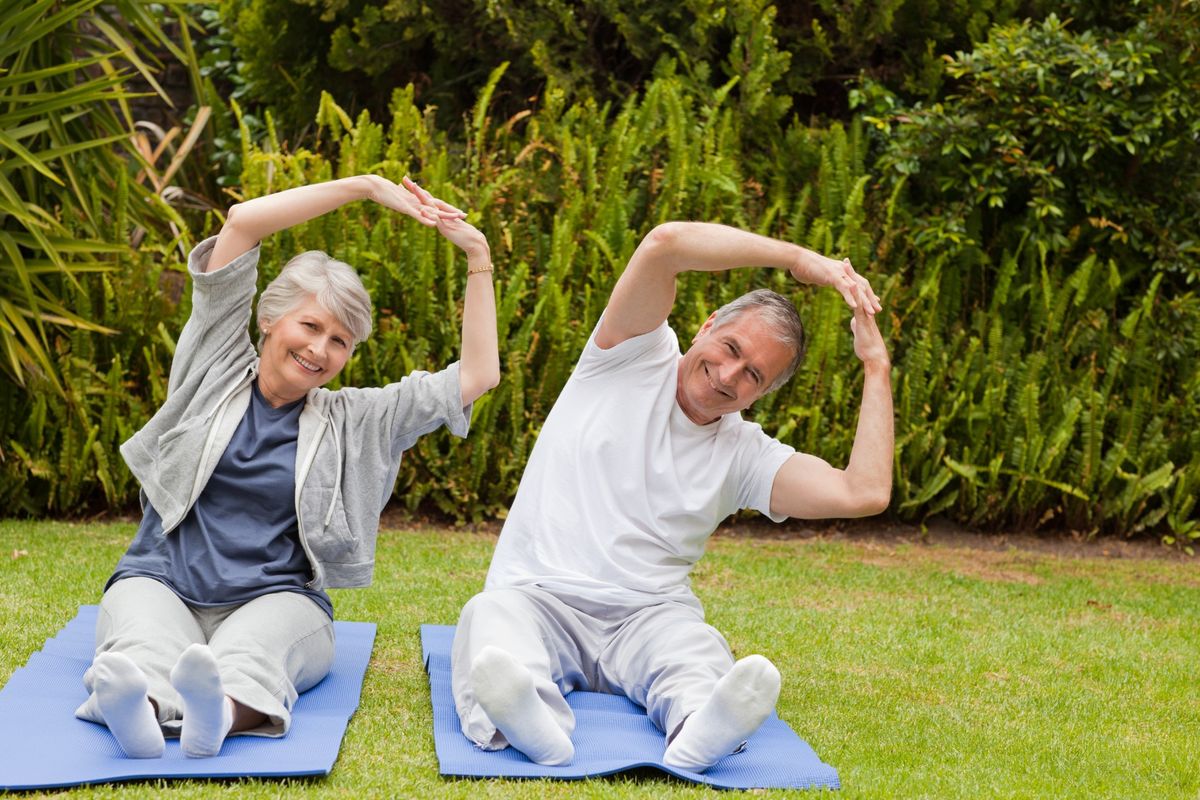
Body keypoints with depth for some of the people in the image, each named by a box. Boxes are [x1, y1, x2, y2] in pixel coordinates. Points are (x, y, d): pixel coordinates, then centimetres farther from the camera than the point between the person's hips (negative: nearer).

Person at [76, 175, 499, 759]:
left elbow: (477, 376, 11)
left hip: (275, 601, 0)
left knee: (250, 652, -37)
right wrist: (368, 186, 4)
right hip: (160, 583, 0)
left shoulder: (352, 422, 15)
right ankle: (135, 704, -67)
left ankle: (221, 710, -67)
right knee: (145, 649, -36)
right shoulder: (217, 368, 12)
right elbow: (241, 224, 5)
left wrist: (479, 259, 8)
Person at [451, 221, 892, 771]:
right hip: (538, 598, -1)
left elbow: (865, 494, -5)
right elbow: (665, 242, -10)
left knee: (698, 652, -33)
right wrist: (798, 259, -6)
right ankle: (528, 725, -66)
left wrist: (877, 367, 3)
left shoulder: (746, 455, 11)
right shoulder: (637, 357, 6)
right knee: (488, 619, -36)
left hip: (649, 617, 2)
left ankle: (700, 730, -65)